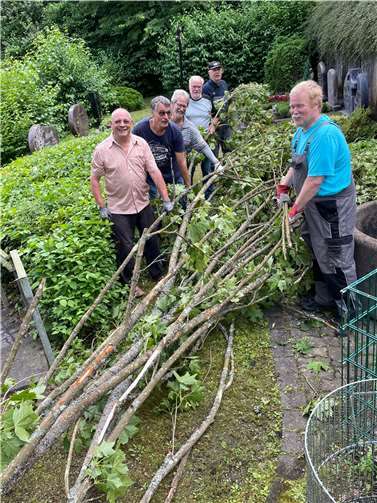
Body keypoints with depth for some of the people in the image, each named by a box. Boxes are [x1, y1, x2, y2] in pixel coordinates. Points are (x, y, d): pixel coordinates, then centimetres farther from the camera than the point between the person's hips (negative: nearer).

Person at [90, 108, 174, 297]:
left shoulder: (141, 143, -3)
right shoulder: (102, 149, -10)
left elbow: (154, 171, -5)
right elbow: (94, 179, -3)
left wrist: (166, 199, -10)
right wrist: (102, 206, -8)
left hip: (143, 204, 3)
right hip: (119, 209, -3)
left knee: (152, 240, 14)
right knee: (125, 247, 5)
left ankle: (158, 274, 37)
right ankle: (129, 283, 26)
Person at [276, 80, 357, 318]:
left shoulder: (325, 135, -25)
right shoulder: (303, 130, 6)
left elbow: (315, 181, -26)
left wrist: (296, 209, -17)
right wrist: (284, 184, 9)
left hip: (333, 207, -10)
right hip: (314, 205, 10)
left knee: (337, 260, 0)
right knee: (319, 254, 21)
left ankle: (349, 309, 17)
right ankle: (324, 298, 39)